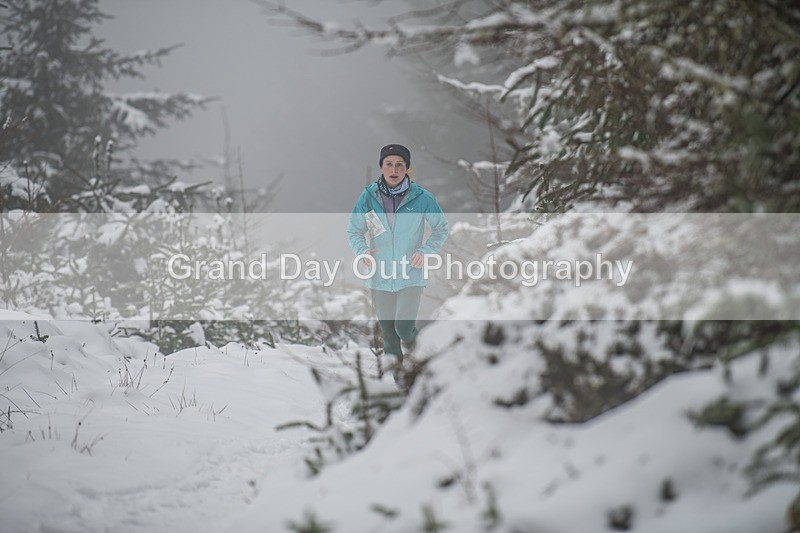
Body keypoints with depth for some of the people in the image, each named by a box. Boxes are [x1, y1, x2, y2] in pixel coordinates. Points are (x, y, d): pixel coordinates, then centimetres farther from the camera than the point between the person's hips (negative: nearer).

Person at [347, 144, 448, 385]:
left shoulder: (421, 198, -10)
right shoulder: (368, 196, -7)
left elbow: (441, 228, 3)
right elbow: (353, 230, 3)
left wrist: (426, 250, -13)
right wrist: (362, 251, -18)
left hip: (410, 273, -2)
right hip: (380, 274, 2)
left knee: (404, 327, -10)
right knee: (387, 326, 12)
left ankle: (410, 336, 26)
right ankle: (394, 361, 38)